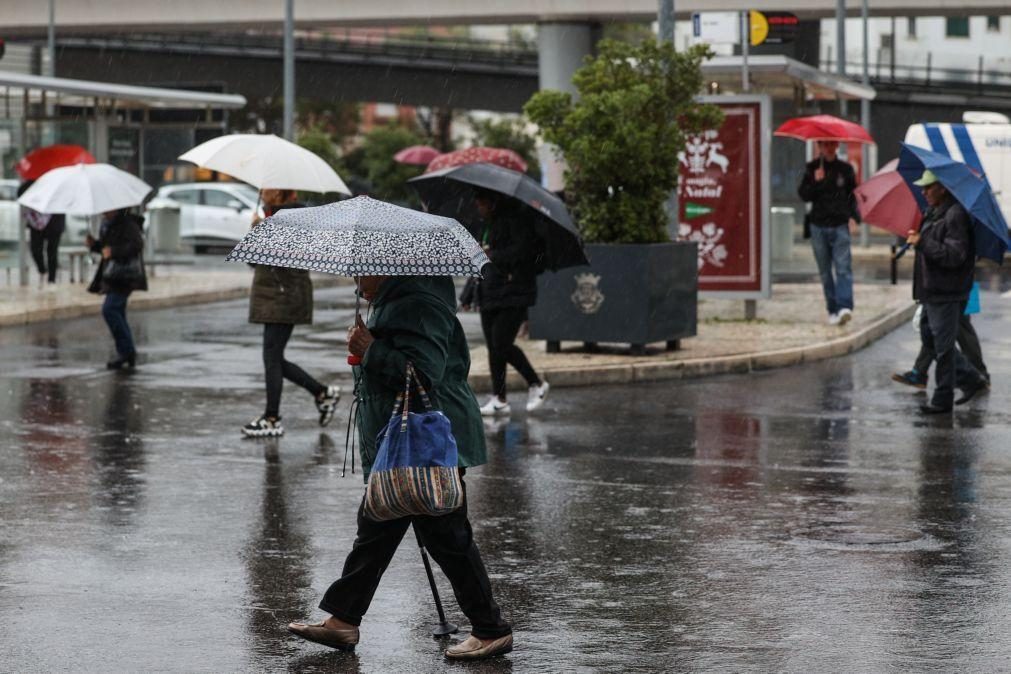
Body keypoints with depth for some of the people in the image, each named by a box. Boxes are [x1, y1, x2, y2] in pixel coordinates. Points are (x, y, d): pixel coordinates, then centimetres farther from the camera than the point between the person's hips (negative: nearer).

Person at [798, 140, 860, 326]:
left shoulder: (845, 169, 7)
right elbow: (804, 195, 1)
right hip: (818, 226, 2)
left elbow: (853, 195, 12)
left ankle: (844, 307, -25)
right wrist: (815, 181, -16)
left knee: (843, 268, -15)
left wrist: (854, 217, -2)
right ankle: (833, 310, 11)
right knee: (825, 271, 5)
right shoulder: (812, 169, 7)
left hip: (840, 225, -2)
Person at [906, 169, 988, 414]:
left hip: (947, 294, -10)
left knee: (943, 347, -1)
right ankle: (972, 379, 26)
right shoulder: (933, 213, 13)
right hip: (932, 291, 10)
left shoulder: (955, 215, -19)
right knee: (929, 339, 17)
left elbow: (954, 255, -26)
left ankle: (942, 399, 10)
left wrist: (922, 243, -26)